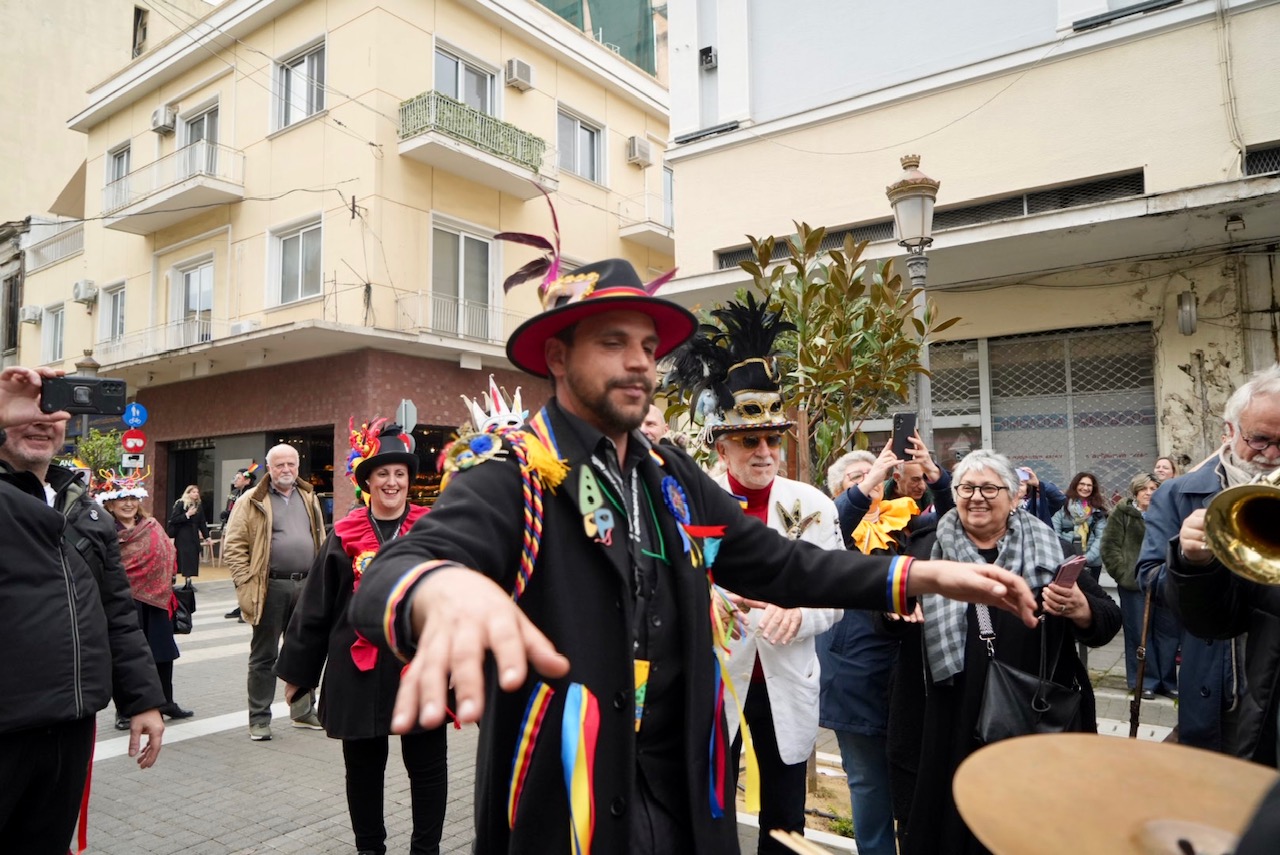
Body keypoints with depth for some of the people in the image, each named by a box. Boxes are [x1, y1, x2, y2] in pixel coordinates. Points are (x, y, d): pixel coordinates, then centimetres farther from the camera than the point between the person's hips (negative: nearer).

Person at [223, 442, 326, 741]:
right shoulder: (251, 501, -3)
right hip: (271, 588, -4)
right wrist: (246, 584, -12)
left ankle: (303, 711, 27)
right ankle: (259, 719, 17)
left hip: (306, 587, 5)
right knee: (264, 656, 6)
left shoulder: (309, 498, 12)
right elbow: (233, 546, -6)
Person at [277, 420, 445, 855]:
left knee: (427, 768, 10)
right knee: (363, 769, 17)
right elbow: (314, 608, 4)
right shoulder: (344, 535, 0)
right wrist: (297, 670, 7)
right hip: (359, 670, 1)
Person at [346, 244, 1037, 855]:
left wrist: (919, 575, 0)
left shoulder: (671, 477, 6)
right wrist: (446, 590, -56)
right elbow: (391, 575, -30)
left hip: (681, 796, 6)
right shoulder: (508, 471, -15)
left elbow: (773, 561, 10)